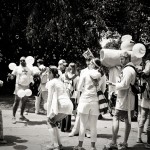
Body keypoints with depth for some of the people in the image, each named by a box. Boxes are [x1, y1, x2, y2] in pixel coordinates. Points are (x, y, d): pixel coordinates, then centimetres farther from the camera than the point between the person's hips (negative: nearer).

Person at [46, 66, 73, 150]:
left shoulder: (51, 83, 0)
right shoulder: (59, 81, 25)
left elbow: (50, 99, -5)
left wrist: (48, 114, -3)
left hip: (62, 105, -8)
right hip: (69, 105, 8)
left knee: (50, 122, 5)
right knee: (53, 122, 20)